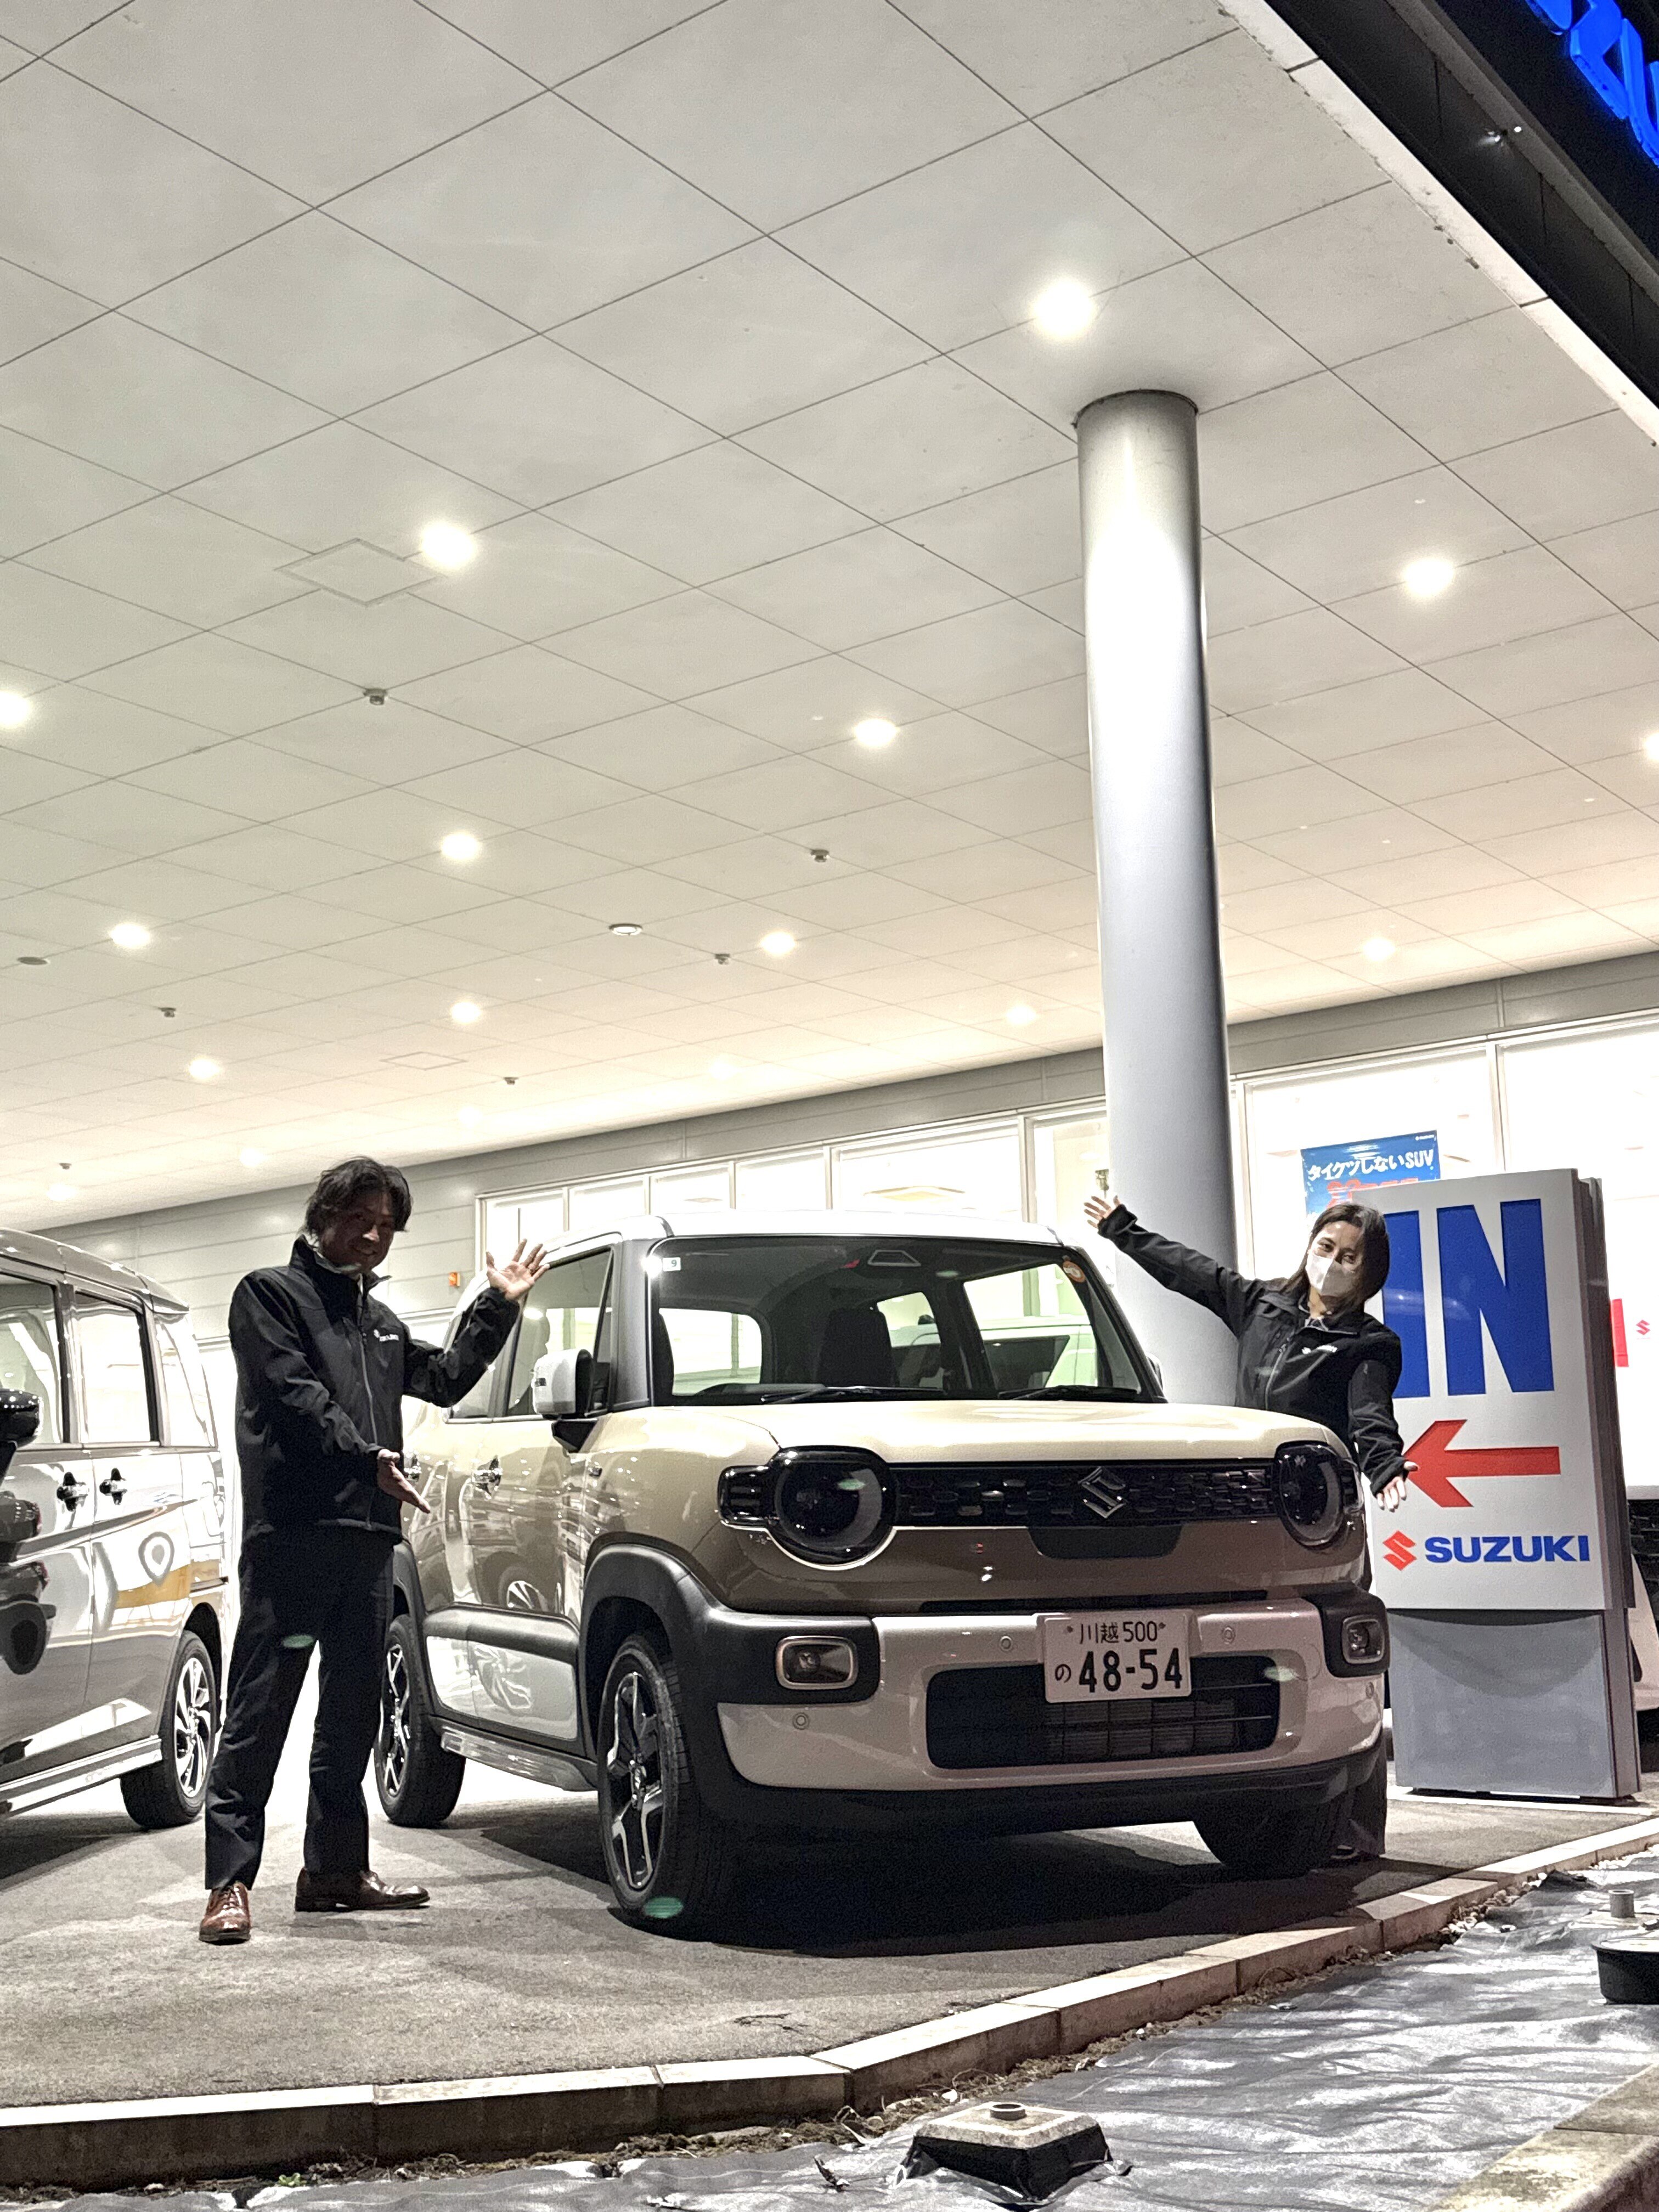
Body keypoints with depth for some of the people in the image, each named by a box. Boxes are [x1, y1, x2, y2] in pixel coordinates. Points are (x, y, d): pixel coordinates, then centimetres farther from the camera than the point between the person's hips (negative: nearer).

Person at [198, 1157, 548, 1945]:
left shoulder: (380, 1320, 26)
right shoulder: (269, 1294, 3)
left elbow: (446, 1378, 29)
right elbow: (293, 1394, -10)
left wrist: (498, 1305, 25)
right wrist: (369, 1457, -20)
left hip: (368, 1535, 8)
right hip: (290, 1532, -8)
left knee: (353, 1715, 11)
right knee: (260, 1710, -8)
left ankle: (336, 1868, 20)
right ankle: (229, 1882, -7)